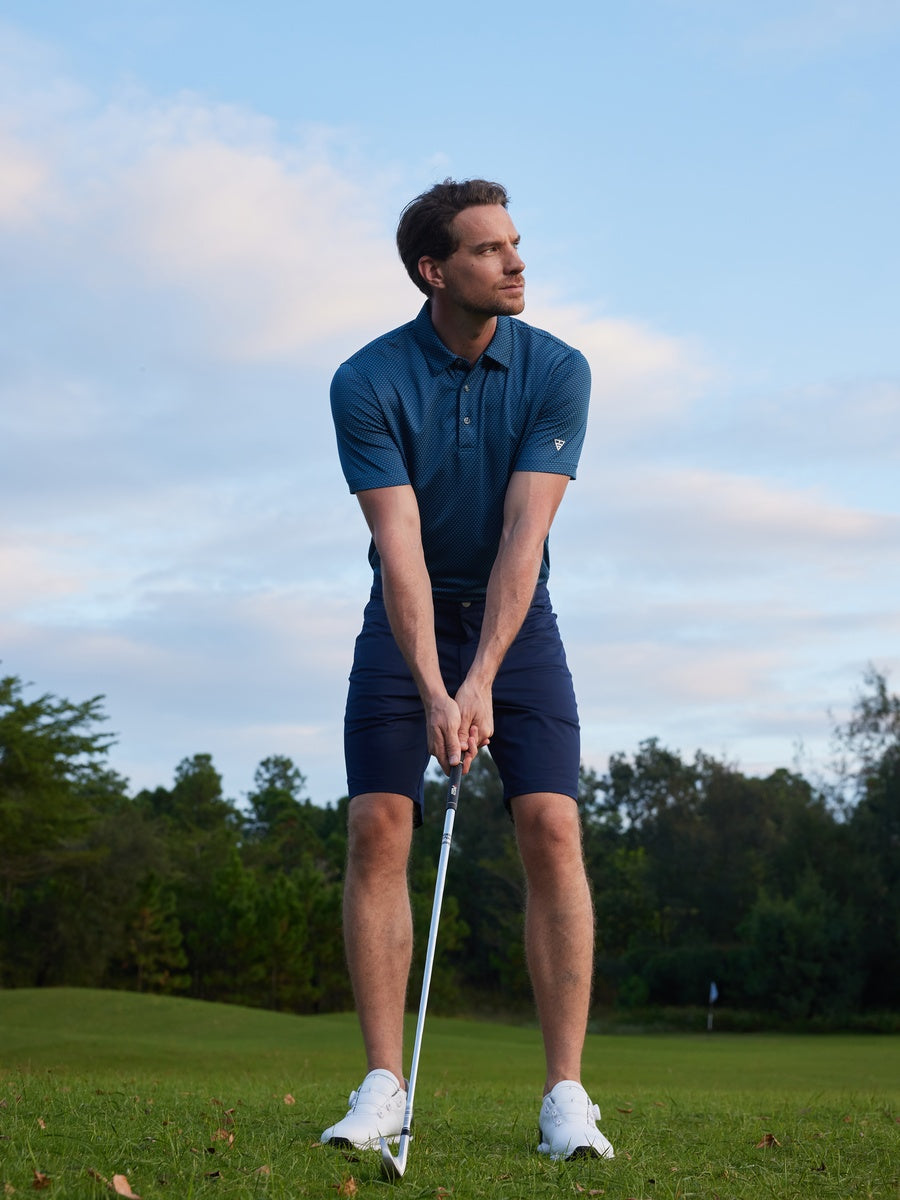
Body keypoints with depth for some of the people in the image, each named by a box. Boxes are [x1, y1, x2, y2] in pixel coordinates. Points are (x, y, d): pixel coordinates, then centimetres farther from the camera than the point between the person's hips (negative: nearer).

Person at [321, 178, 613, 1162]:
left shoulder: (556, 370, -13)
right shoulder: (368, 382, -16)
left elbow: (524, 535, -21)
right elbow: (399, 546, -23)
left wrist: (481, 681, -30)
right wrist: (433, 693, -33)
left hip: (516, 620, 0)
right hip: (404, 623, 0)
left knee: (552, 833, -12)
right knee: (377, 833, -10)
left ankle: (565, 1095, -9)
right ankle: (383, 1085, -3)